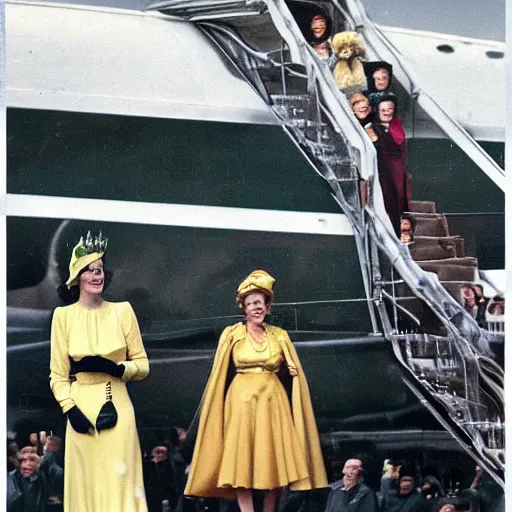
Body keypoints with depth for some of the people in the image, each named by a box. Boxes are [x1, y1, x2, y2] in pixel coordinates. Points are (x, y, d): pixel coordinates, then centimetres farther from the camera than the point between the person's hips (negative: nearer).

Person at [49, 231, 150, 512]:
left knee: (120, 482, -5)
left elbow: (143, 365, 7)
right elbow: (57, 374, 4)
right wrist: (70, 409, -9)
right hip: (82, 407, 0)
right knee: (86, 485, 0)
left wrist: (117, 369, -11)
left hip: (117, 407, 0)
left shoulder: (122, 311, 5)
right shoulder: (64, 315, 3)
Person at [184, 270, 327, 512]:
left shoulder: (279, 336, 9)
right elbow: (218, 374, 4)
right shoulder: (232, 334, 3)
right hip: (241, 401, -2)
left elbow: (293, 371, 16)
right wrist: (215, 407, 0)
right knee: (242, 463, -8)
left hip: (273, 401, 2)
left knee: (274, 463, 0)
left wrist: (292, 372, -5)